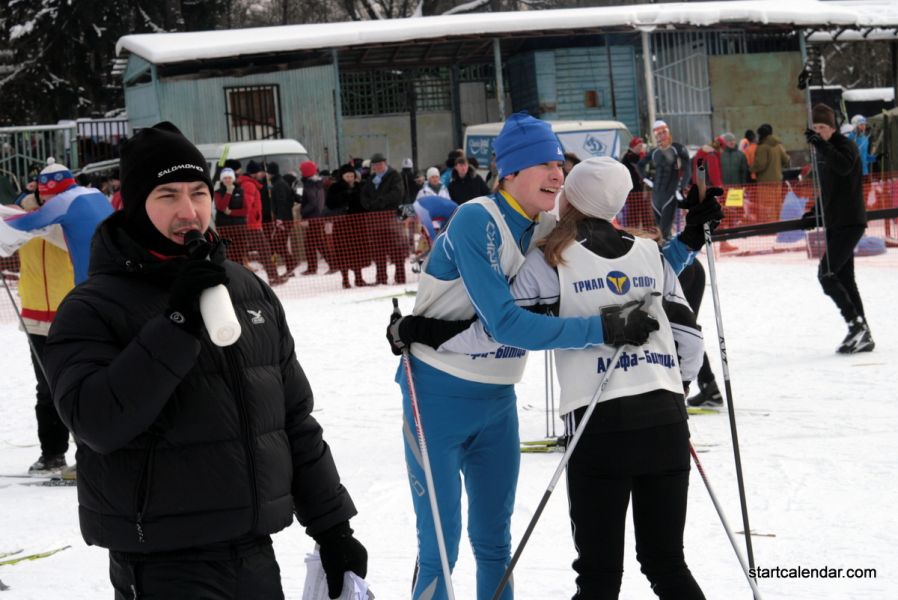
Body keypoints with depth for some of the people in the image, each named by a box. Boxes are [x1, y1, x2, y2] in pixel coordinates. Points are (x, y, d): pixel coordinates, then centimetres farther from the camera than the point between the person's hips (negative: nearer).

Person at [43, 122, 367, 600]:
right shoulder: (93, 309, -7)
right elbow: (97, 422, -22)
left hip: (255, 558, 6)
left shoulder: (250, 290, 11)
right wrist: (177, 324, -24)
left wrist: (331, 525, 14)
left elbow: (295, 419, 16)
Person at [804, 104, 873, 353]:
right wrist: (816, 211, 15)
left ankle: (856, 323, -10)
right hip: (834, 223, 9)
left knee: (826, 274, -16)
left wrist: (821, 145, -40)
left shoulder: (846, 145, -10)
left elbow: (844, 167, -33)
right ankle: (862, 335, 13)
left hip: (850, 222, -9)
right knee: (844, 278, 9)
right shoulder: (822, 152, 15)